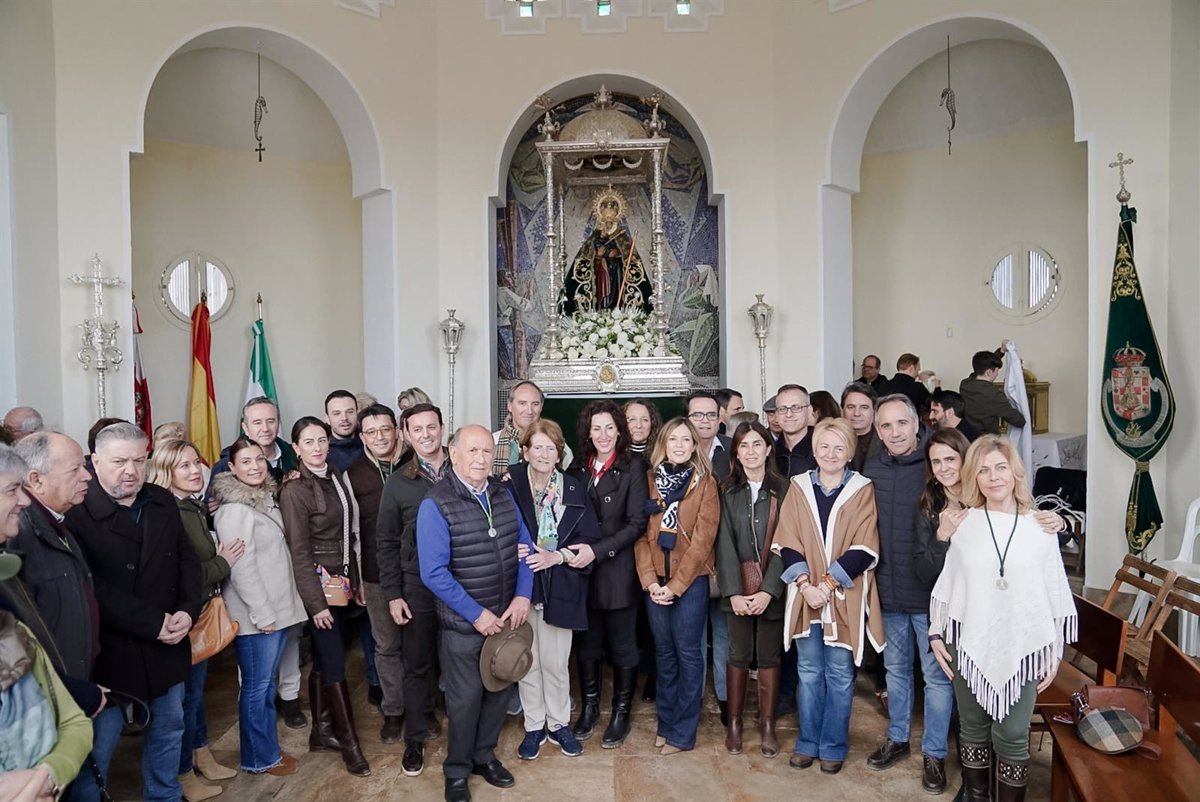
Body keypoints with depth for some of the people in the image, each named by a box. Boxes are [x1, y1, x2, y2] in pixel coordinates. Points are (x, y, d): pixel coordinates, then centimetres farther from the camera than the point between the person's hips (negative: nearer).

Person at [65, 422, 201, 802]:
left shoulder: (163, 502, 5)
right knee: (100, 742, 9)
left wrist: (187, 611, -10)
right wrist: (154, 624, -21)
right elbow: (93, 588, -21)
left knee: (168, 727, 21)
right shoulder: (78, 513, -16)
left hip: (168, 643, 6)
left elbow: (187, 559, 7)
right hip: (110, 650, -6)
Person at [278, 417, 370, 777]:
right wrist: (315, 603, -14)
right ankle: (350, 744, 11)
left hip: (343, 582, 6)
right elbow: (299, 552, -14)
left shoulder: (335, 478, 6)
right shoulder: (294, 490, -13)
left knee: (324, 661, 15)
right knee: (334, 664, 0)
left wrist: (357, 582, 11)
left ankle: (321, 732, 28)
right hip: (319, 585, -6)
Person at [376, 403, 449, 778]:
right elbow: (386, 542, 3)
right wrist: (393, 594, -1)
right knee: (417, 665, 11)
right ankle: (416, 738, 28)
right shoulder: (398, 482, -1)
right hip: (418, 587, 0)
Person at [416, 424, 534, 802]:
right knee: (465, 698, 9)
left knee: (500, 689, 17)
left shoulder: (503, 493, 0)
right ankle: (457, 771, 32)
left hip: (507, 616, 5)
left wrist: (522, 596, -8)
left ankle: (484, 754, 40)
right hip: (464, 622, -5)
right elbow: (434, 573, -20)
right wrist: (477, 613, -19)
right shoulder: (436, 504, -18)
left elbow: (524, 546, 4)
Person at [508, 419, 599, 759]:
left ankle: (558, 724, 30)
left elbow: (588, 538, -2)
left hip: (560, 587, 1)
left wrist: (556, 556, -14)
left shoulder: (575, 488, 0)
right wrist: (512, 551, -20)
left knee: (556, 661, 9)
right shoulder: (511, 485, -6)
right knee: (526, 660, 11)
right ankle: (533, 727, 30)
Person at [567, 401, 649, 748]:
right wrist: (575, 552, -5)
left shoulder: (633, 467, -8)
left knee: (622, 646, 9)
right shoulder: (578, 467, 5)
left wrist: (597, 550, -20)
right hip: (582, 570, 4)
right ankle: (589, 706, 33)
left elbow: (637, 523, -13)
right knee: (586, 643, 14)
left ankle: (621, 712, 26)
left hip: (618, 571, -4)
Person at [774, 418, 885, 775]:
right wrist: (805, 584, -12)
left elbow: (863, 548, -8)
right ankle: (808, 742, 26)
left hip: (845, 598, -2)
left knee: (839, 674, 8)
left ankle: (833, 746, 23)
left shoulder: (863, 490, -2)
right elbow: (788, 543, 1)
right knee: (808, 672, 11)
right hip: (805, 595, 2)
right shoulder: (798, 487, 4)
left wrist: (828, 585, -15)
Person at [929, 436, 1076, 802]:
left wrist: (1056, 651, 3)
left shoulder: (1040, 527, -3)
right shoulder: (962, 524, -2)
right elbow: (945, 583, 5)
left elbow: (1056, 593, 3)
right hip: (969, 645, 1)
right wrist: (935, 634, 4)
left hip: (1022, 648, -1)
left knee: (1012, 736, 2)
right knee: (973, 728, 13)